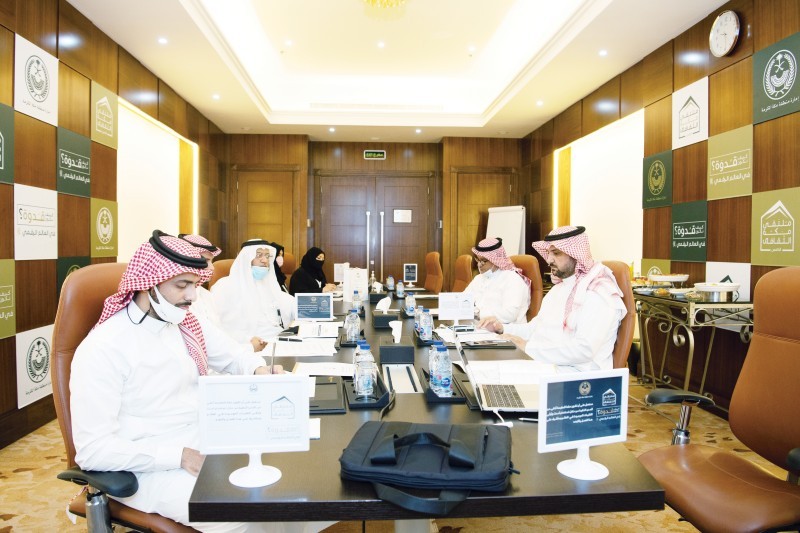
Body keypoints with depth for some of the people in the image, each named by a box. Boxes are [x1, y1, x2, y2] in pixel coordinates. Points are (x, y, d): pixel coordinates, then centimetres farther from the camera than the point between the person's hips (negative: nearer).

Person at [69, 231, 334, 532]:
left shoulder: (186, 323, 5)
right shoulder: (102, 349, -17)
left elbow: (234, 357, 17)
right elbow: (92, 449, -20)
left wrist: (260, 370, -7)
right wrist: (179, 456, -25)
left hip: (207, 445, 7)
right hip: (152, 467, -7)